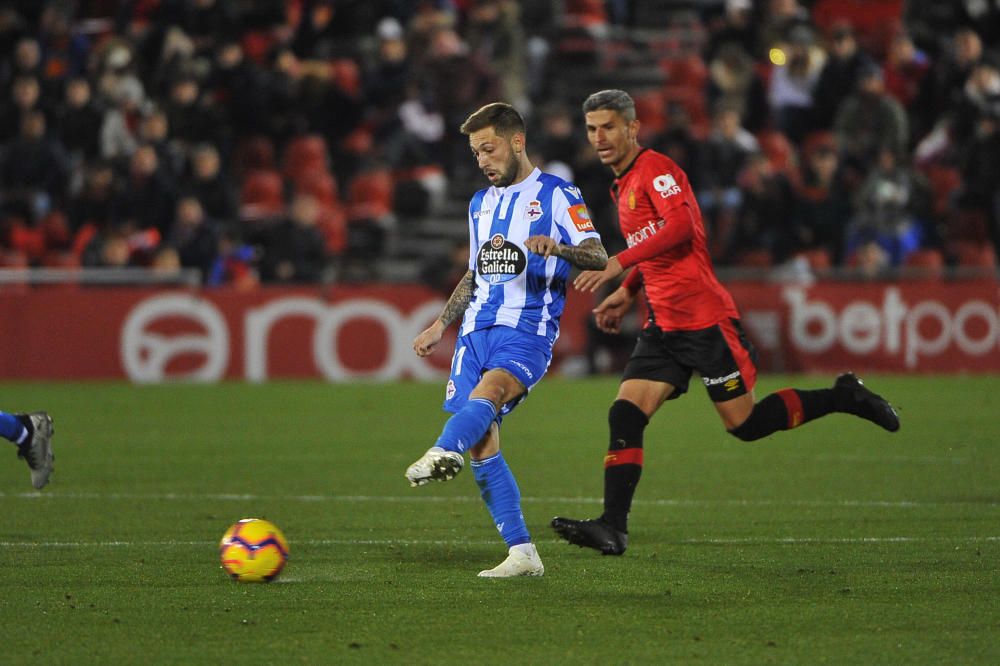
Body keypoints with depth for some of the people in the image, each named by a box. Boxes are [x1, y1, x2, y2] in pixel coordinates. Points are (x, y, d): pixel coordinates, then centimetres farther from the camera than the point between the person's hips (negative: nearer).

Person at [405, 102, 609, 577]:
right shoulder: (481, 204, 23)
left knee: (490, 389, -36)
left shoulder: (556, 195, 3)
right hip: (476, 330, 6)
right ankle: (522, 554, -4)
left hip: (527, 329, -6)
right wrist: (440, 325, 25)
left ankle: (445, 452, -66)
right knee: (482, 445, -6)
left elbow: (598, 257, -8)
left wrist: (558, 248, -28)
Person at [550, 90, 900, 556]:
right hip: (663, 323, 8)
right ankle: (613, 528, -14)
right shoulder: (624, 185, 19)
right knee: (625, 415, -8)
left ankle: (843, 397, 17)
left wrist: (619, 264, -31)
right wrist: (626, 293, 20)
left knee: (744, 424, -2)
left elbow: (680, 225, -27)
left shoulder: (656, 169, -10)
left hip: (705, 319, -8)